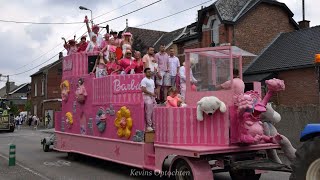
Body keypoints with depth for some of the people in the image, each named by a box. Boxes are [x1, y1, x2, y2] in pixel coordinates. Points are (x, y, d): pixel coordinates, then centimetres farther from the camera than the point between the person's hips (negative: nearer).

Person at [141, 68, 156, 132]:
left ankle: (153, 125, 14)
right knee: (149, 112, -7)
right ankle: (149, 126, -1)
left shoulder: (152, 80, 19)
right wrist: (151, 93, -18)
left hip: (152, 97, 8)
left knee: (153, 112, 7)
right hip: (147, 97, -8)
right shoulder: (144, 80, -8)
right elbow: (143, 89, -17)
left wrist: (154, 94, 6)